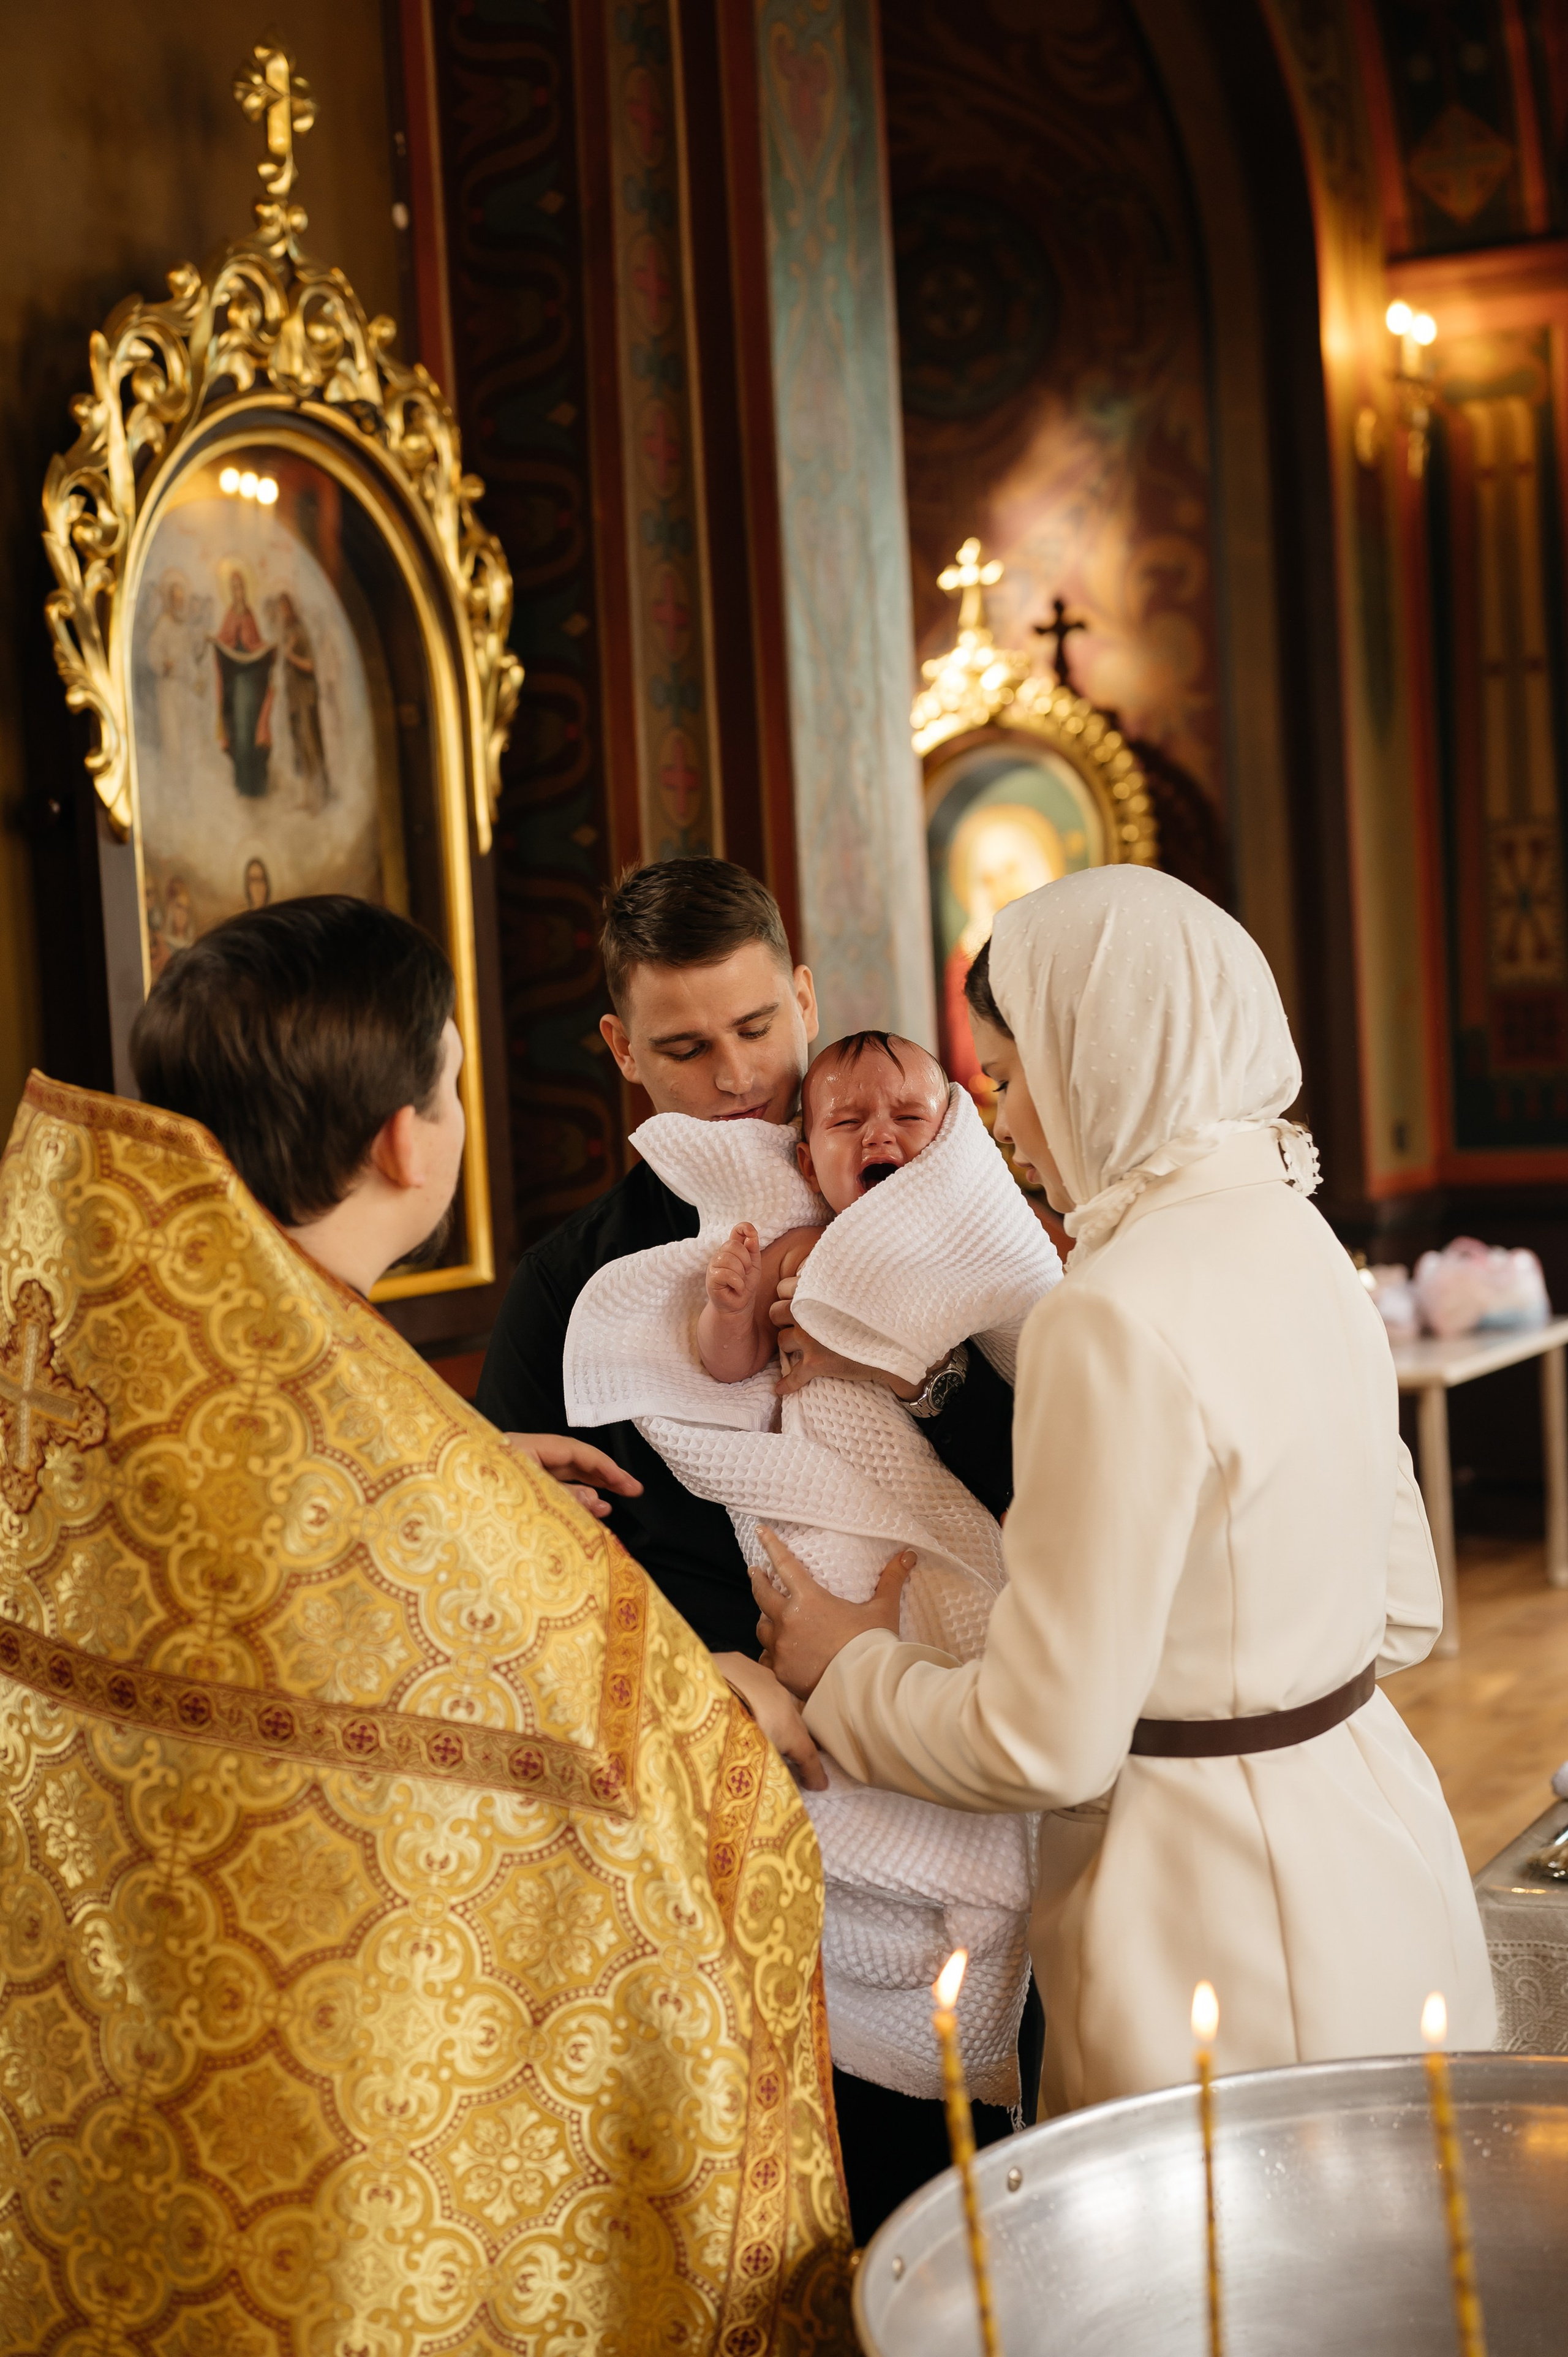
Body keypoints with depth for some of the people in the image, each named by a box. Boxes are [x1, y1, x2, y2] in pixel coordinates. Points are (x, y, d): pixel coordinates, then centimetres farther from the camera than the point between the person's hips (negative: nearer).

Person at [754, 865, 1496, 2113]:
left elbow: (1044, 1745, -21)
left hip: (1219, 1908, -9)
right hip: (1374, 1844, 9)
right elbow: (1403, 1614, 13)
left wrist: (849, 1665, -4)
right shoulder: (1299, 1243, 4)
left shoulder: (1120, 1319, -24)